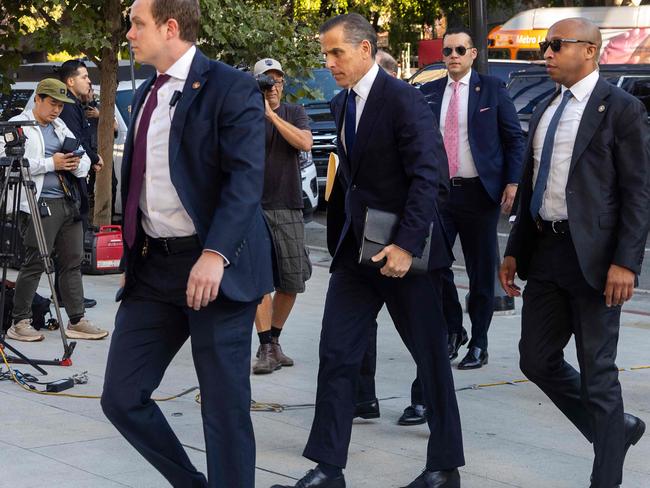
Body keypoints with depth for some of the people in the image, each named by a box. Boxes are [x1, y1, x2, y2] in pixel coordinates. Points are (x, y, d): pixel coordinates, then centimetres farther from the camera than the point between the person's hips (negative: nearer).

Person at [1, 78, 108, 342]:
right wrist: (51, 164, -16)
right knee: (34, 263, -7)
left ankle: (76, 321, 11)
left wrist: (77, 164, -3)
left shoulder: (61, 128, 21)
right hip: (39, 204, -7)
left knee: (73, 261, 6)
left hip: (68, 203, 7)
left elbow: (85, 161, 22)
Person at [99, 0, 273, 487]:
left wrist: (215, 255, -28)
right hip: (153, 266, 7)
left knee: (225, 406, -2)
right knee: (122, 397, 4)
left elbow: (246, 178, -18)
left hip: (213, 266, -7)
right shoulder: (146, 94, 16)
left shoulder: (231, 88, -8)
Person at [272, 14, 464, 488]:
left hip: (403, 251, -7)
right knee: (337, 355, 2)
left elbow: (427, 177, -20)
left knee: (431, 357, 6)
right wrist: (339, 236, 14)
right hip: (356, 250, 7)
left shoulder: (403, 100, -14)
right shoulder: (342, 104, 10)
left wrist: (407, 244, -26)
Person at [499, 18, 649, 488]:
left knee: (597, 372, -1)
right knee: (538, 359, 11)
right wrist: (514, 252, 16)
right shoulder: (545, 111, 15)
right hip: (545, 253, 8)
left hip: (592, 256, -7)